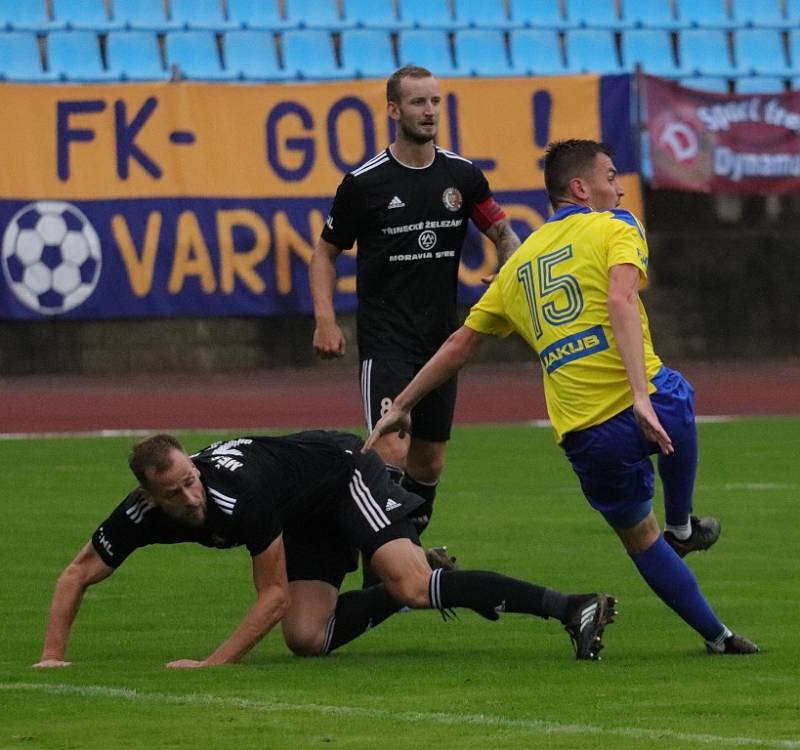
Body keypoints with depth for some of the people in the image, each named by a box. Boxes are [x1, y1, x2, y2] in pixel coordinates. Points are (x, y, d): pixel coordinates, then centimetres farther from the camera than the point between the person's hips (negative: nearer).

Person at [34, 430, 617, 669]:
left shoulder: (240, 495, -38)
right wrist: (53, 657, -15)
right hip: (306, 522, 7)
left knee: (412, 584, -28)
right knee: (306, 638, -8)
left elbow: (275, 594, -28)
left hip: (343, 470, -7)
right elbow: (77, 575, -5)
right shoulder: (142, 515, -19)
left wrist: (215, 663, -32)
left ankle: (572, 608, -29)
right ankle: (422, 579, 13)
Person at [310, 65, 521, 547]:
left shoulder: (462, 176, 3)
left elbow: (503, 233, 14)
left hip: (441, 338, 5)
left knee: (430, 463, 11)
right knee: (393, 451, -20)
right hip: (385, 340, -5)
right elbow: (326, 253, 4)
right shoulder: (364, 183, -7)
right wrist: (326, 320, -9)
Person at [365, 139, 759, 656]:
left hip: (585, 434, 4)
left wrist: (402, 406, 34)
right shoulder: (614, 227, 4)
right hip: (652, 407, -3)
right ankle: (682, 526, 45)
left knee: (639, 536, 21)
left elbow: (460, 345, 23)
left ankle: (715, 633, 21)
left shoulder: (520, 264, 20)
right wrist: (641, 396, -25)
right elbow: (622, 301, -16)